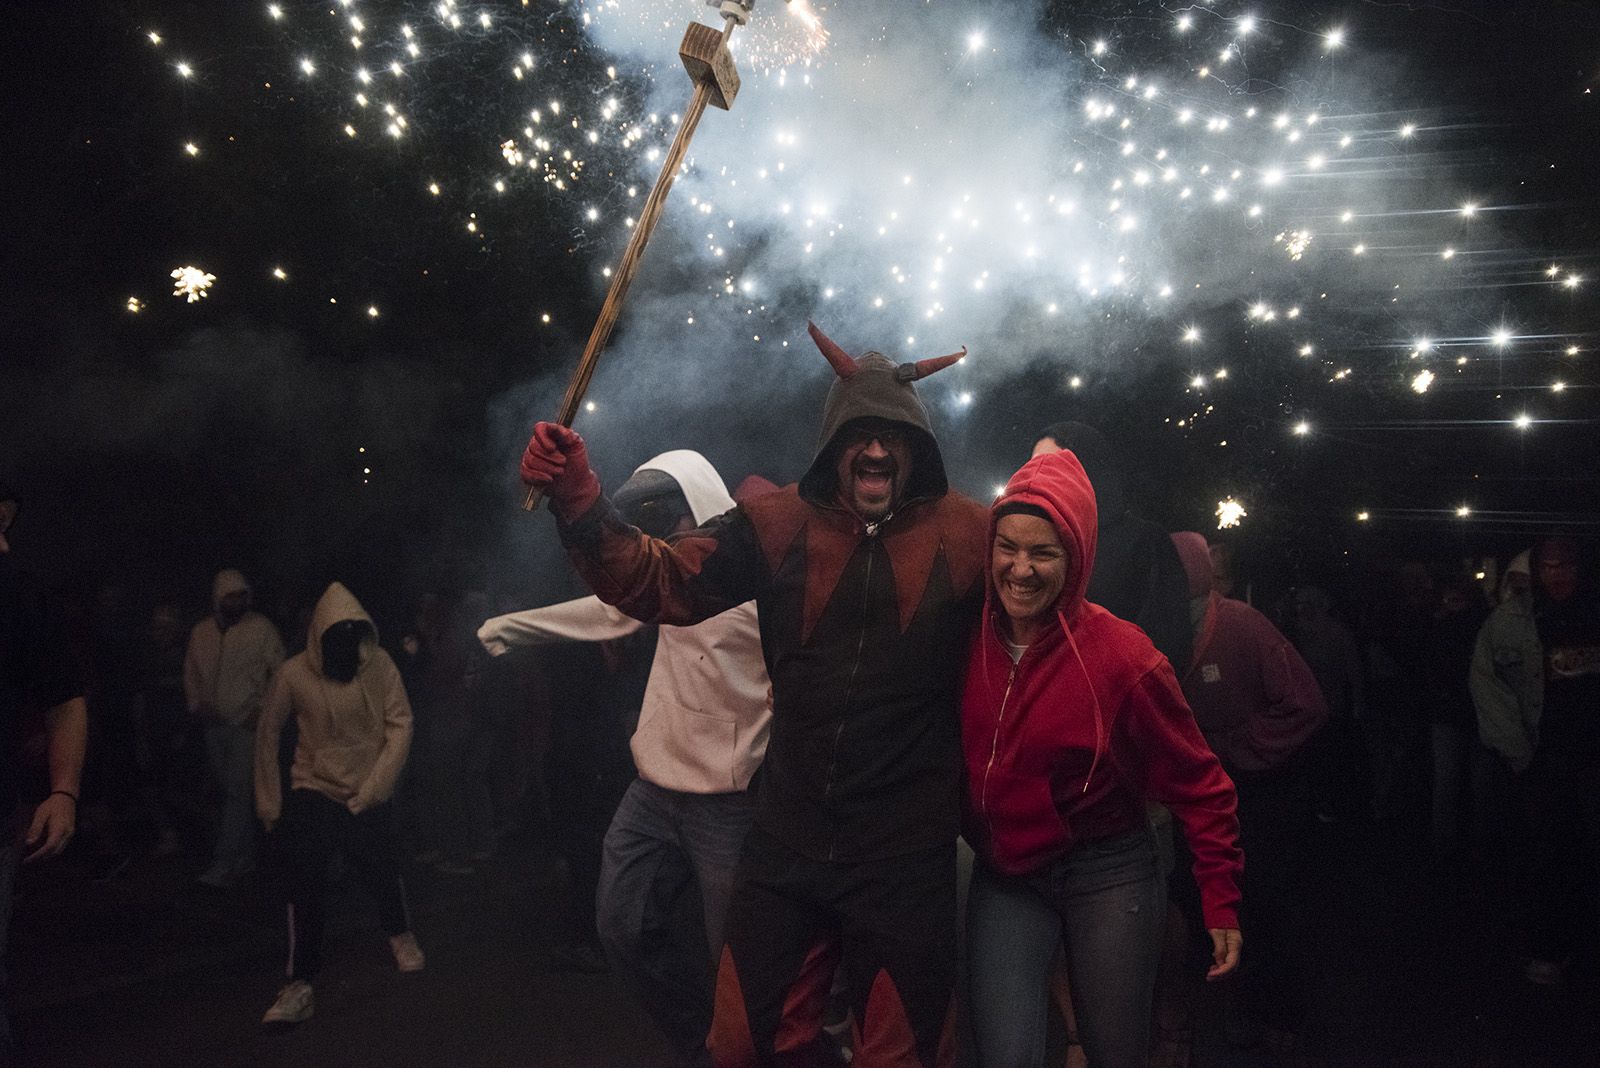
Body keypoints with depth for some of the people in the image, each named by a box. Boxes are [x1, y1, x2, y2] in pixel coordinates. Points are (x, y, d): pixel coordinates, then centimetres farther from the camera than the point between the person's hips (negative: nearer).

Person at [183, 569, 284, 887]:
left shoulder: (261, 628, -5)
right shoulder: (201, 632, 8)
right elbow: (190, 673, 16)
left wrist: (262, 709, -11)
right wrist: (197, 705, 4)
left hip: (247, 724, -5)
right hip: (215, 726, 5)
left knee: (238, 792, -10)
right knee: (232, 792, 12)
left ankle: (223, 863, -9)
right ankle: (245, 857, 23)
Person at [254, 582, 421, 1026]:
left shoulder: (380, 665, -12)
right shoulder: (294, 673, -13)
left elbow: (400, 725, -10)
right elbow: (268, 733, -1)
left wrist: (373, 788, -16)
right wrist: (269, 801, 2)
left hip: (366, 795, 1)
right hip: (313, 790, -1)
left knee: (381, 869, 5)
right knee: (305, 882, -13)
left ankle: (400, 934, 37)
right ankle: (299, 986, -5)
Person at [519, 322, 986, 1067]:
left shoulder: (968, 535, -7)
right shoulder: (778, 524, -2)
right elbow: (656, 581, -6)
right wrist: (577, 499, -17)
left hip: (906, 861, -2)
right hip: (787, 844, 3)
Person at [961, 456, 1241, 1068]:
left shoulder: (1121, 654, -17)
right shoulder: (969, 641, -8)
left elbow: (1196, 782, -8)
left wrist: (1221, 899, -6)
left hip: (1107, 874, -2)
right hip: (1004, 877, 2)